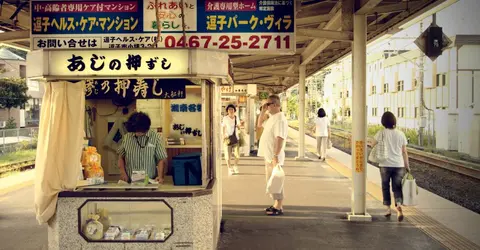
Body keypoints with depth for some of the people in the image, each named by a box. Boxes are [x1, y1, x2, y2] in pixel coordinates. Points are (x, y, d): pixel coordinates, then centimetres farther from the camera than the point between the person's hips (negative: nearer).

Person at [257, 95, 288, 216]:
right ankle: (276, 205, 26)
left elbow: (280, 139, -25)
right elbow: (259, 124, 28)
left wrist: (276, 156, -29)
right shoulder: (272, 118, 12)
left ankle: (279, 208, 7)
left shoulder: (280, 119, -18)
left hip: (274, 157, -10)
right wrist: (263, 111, 14)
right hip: (268, 156, 10)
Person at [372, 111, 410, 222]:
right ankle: (399, 206, -16)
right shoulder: (401, 134, 1)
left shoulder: (381, 133, -6)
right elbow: (404, 152, 3)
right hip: (399, 164, 2)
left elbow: (373, 145, -1)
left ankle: (388, 208, 19)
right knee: (397, 187, 7)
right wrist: (407, 166, 9)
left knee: (385, 186, 14)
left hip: (385, 164, -2)